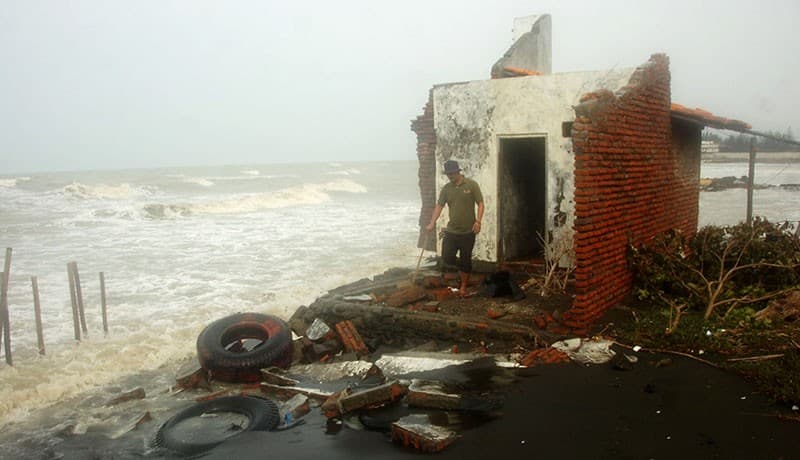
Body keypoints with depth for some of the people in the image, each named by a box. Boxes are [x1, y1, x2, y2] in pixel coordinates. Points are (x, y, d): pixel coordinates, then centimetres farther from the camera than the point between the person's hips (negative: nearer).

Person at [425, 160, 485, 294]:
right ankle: (461, 270, 27)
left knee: (465, 260, 5)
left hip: (468, 231, -3)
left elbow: (480, 204, -6)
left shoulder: (471, 185, -6)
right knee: (447, 257, -4)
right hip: (451, 230, 3)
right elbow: (439, 206, 4)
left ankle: (463, 286, 22)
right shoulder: (446, 188, 4)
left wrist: (478, 221, -17)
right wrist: (432, 224, -5)